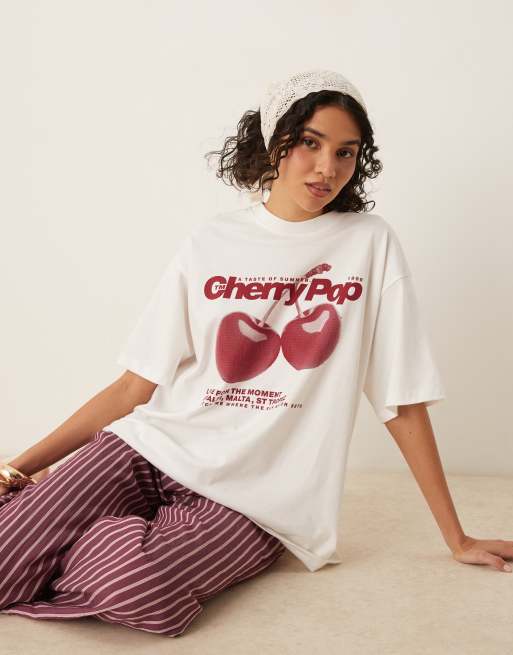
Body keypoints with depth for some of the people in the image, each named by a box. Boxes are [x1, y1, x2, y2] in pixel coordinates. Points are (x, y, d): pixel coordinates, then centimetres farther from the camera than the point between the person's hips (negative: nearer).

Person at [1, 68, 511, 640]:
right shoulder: (210, 242, 6)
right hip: (153, 448, 2)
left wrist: (457, 539, 4)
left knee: (137, 587, -32)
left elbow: (402, 401, 3)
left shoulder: (370, 243, 1)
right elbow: (135, 387, 6)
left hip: (256, 497, -2)